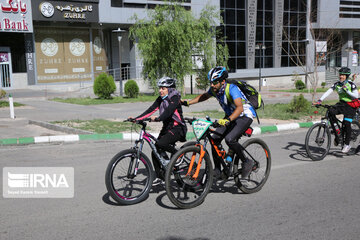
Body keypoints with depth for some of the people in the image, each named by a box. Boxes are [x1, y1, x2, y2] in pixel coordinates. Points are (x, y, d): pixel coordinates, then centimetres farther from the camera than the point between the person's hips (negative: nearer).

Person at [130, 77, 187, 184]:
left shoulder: (175, 98, -12)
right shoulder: (160, 99, 9)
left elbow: (168, 111, -28)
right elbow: (150, 110, 1)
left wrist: (157, 118, -43)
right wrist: (136, 119, -9)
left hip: (177, 128, -7)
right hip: (166, 127, 8)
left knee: (160, 144, -30)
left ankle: (177, 153, -4)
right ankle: (160, 177, 10)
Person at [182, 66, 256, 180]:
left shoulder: (232, 89, -30)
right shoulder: (214, 89, -8)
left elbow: (240, 108, -44)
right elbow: (204, 96, 14)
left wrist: (228, 120, -59)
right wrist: (188, 102, 6)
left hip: (245, 116, -7)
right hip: (230, 116, 8)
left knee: (229, 139, -28)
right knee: (215, 139, -8)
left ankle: (247, 162, -6)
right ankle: (217, 171, 4)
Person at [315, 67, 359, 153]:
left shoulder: (351, 84, -10)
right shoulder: (337, 84, 0)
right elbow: (328, 92, -11)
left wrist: (347, 91, -27)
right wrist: (320, 100, -23)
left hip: (350, 105, -4)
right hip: (341, 103, 4)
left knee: (347, 123, -14)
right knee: (331, 111, -23)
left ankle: (347, 144, -1)